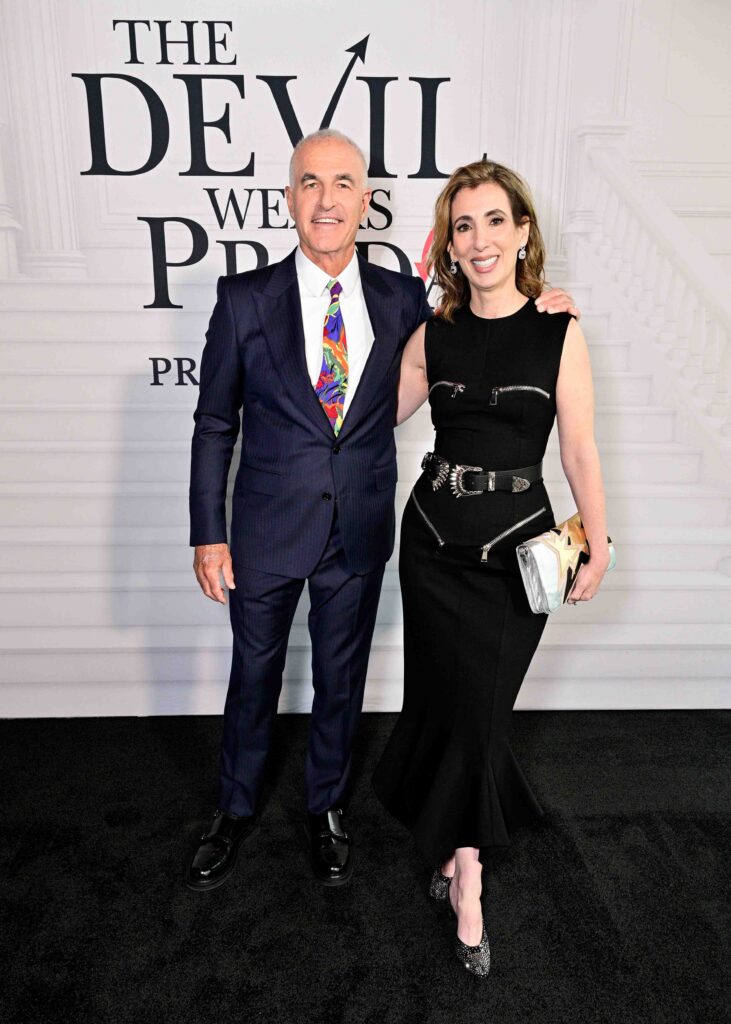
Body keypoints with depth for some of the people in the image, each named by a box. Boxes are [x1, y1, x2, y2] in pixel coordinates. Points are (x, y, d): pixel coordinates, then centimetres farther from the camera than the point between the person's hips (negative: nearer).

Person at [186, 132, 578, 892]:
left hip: (359, 532, 2)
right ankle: (235, 810, 42)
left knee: (341, 679, 17)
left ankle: (327, 807, 43)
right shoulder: (245, 299, -6)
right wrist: (209, 533, -5)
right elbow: (214, 424, -3)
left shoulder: (401, 299, -1)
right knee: (254, 676, 16)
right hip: (269, 529, -1)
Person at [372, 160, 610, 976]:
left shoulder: (558, 332, -3)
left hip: (517, 541, -2)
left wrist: (598, 543, -4)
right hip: (435, 536, 2)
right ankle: (466, 862, 28)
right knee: (460, 700, 5)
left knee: (475, 701, 4)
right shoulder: (433, 336, 4)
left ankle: (457, 854, 29)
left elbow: (579, 450, -3)